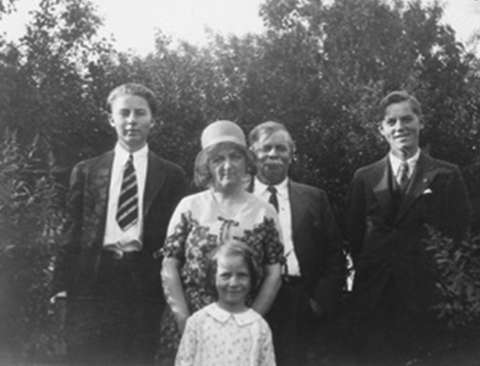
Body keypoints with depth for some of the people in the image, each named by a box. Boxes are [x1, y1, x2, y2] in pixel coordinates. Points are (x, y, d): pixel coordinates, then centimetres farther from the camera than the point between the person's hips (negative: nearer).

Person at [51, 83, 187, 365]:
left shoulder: (171, 175, 7)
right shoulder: (86, 171, 11)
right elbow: (72, 232, 9)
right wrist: (62, 284, 2)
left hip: (144, 286, -1)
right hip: (92, 282, 1)